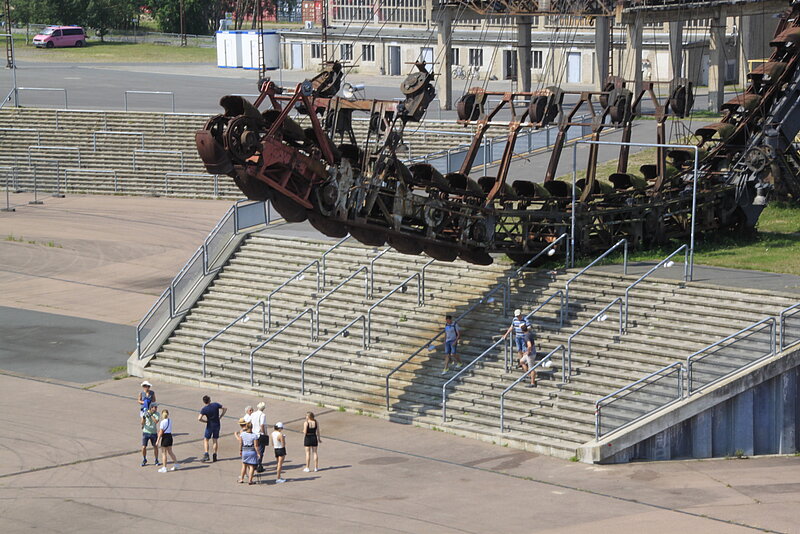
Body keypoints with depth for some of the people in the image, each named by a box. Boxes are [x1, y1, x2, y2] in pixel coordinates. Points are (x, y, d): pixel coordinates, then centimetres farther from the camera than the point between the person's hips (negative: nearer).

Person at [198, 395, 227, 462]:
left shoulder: (204, 409, -15)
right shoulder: (216, 405, -7)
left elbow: (199, 418, -23)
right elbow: (225, 408, 1)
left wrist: (206, 421, -6)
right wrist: (220, 416, 5)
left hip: (210, 426, -3)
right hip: (217, 425, 3)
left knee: (205, 440, 9)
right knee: (215, 440, 13)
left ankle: (206, 454, -6)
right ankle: (214, 456, 12)